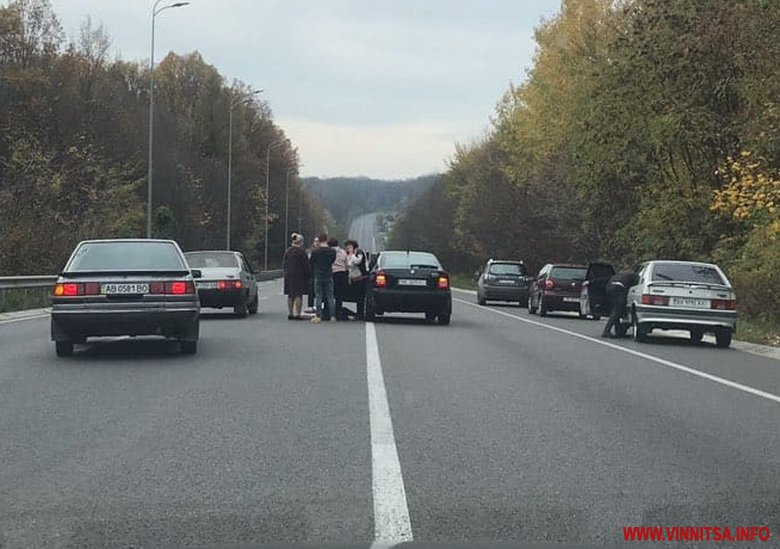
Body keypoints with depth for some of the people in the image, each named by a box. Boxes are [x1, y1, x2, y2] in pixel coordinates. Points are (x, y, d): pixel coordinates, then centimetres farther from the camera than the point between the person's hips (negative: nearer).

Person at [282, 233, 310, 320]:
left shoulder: (288, 251, 8)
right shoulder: (301, 252, -12)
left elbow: (284, 265, 13)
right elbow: (306, 265, -11)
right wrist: (307, 275, -1)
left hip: (288, 276, 6)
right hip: (299, 276, -6)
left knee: (290, 296, 12)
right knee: (298, 295, -4)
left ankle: (290, 314, 13)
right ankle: (298, 314, -8)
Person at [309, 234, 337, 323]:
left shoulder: (315, 251, -10)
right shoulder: (332, 251, -4)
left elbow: (311, 263, 0)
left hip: (318, 276, -2)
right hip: (329, 276, 2)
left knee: (318, 297, 3)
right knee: (330, 297, 7)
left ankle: (318, 316, 0)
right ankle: (332, 316, 6)